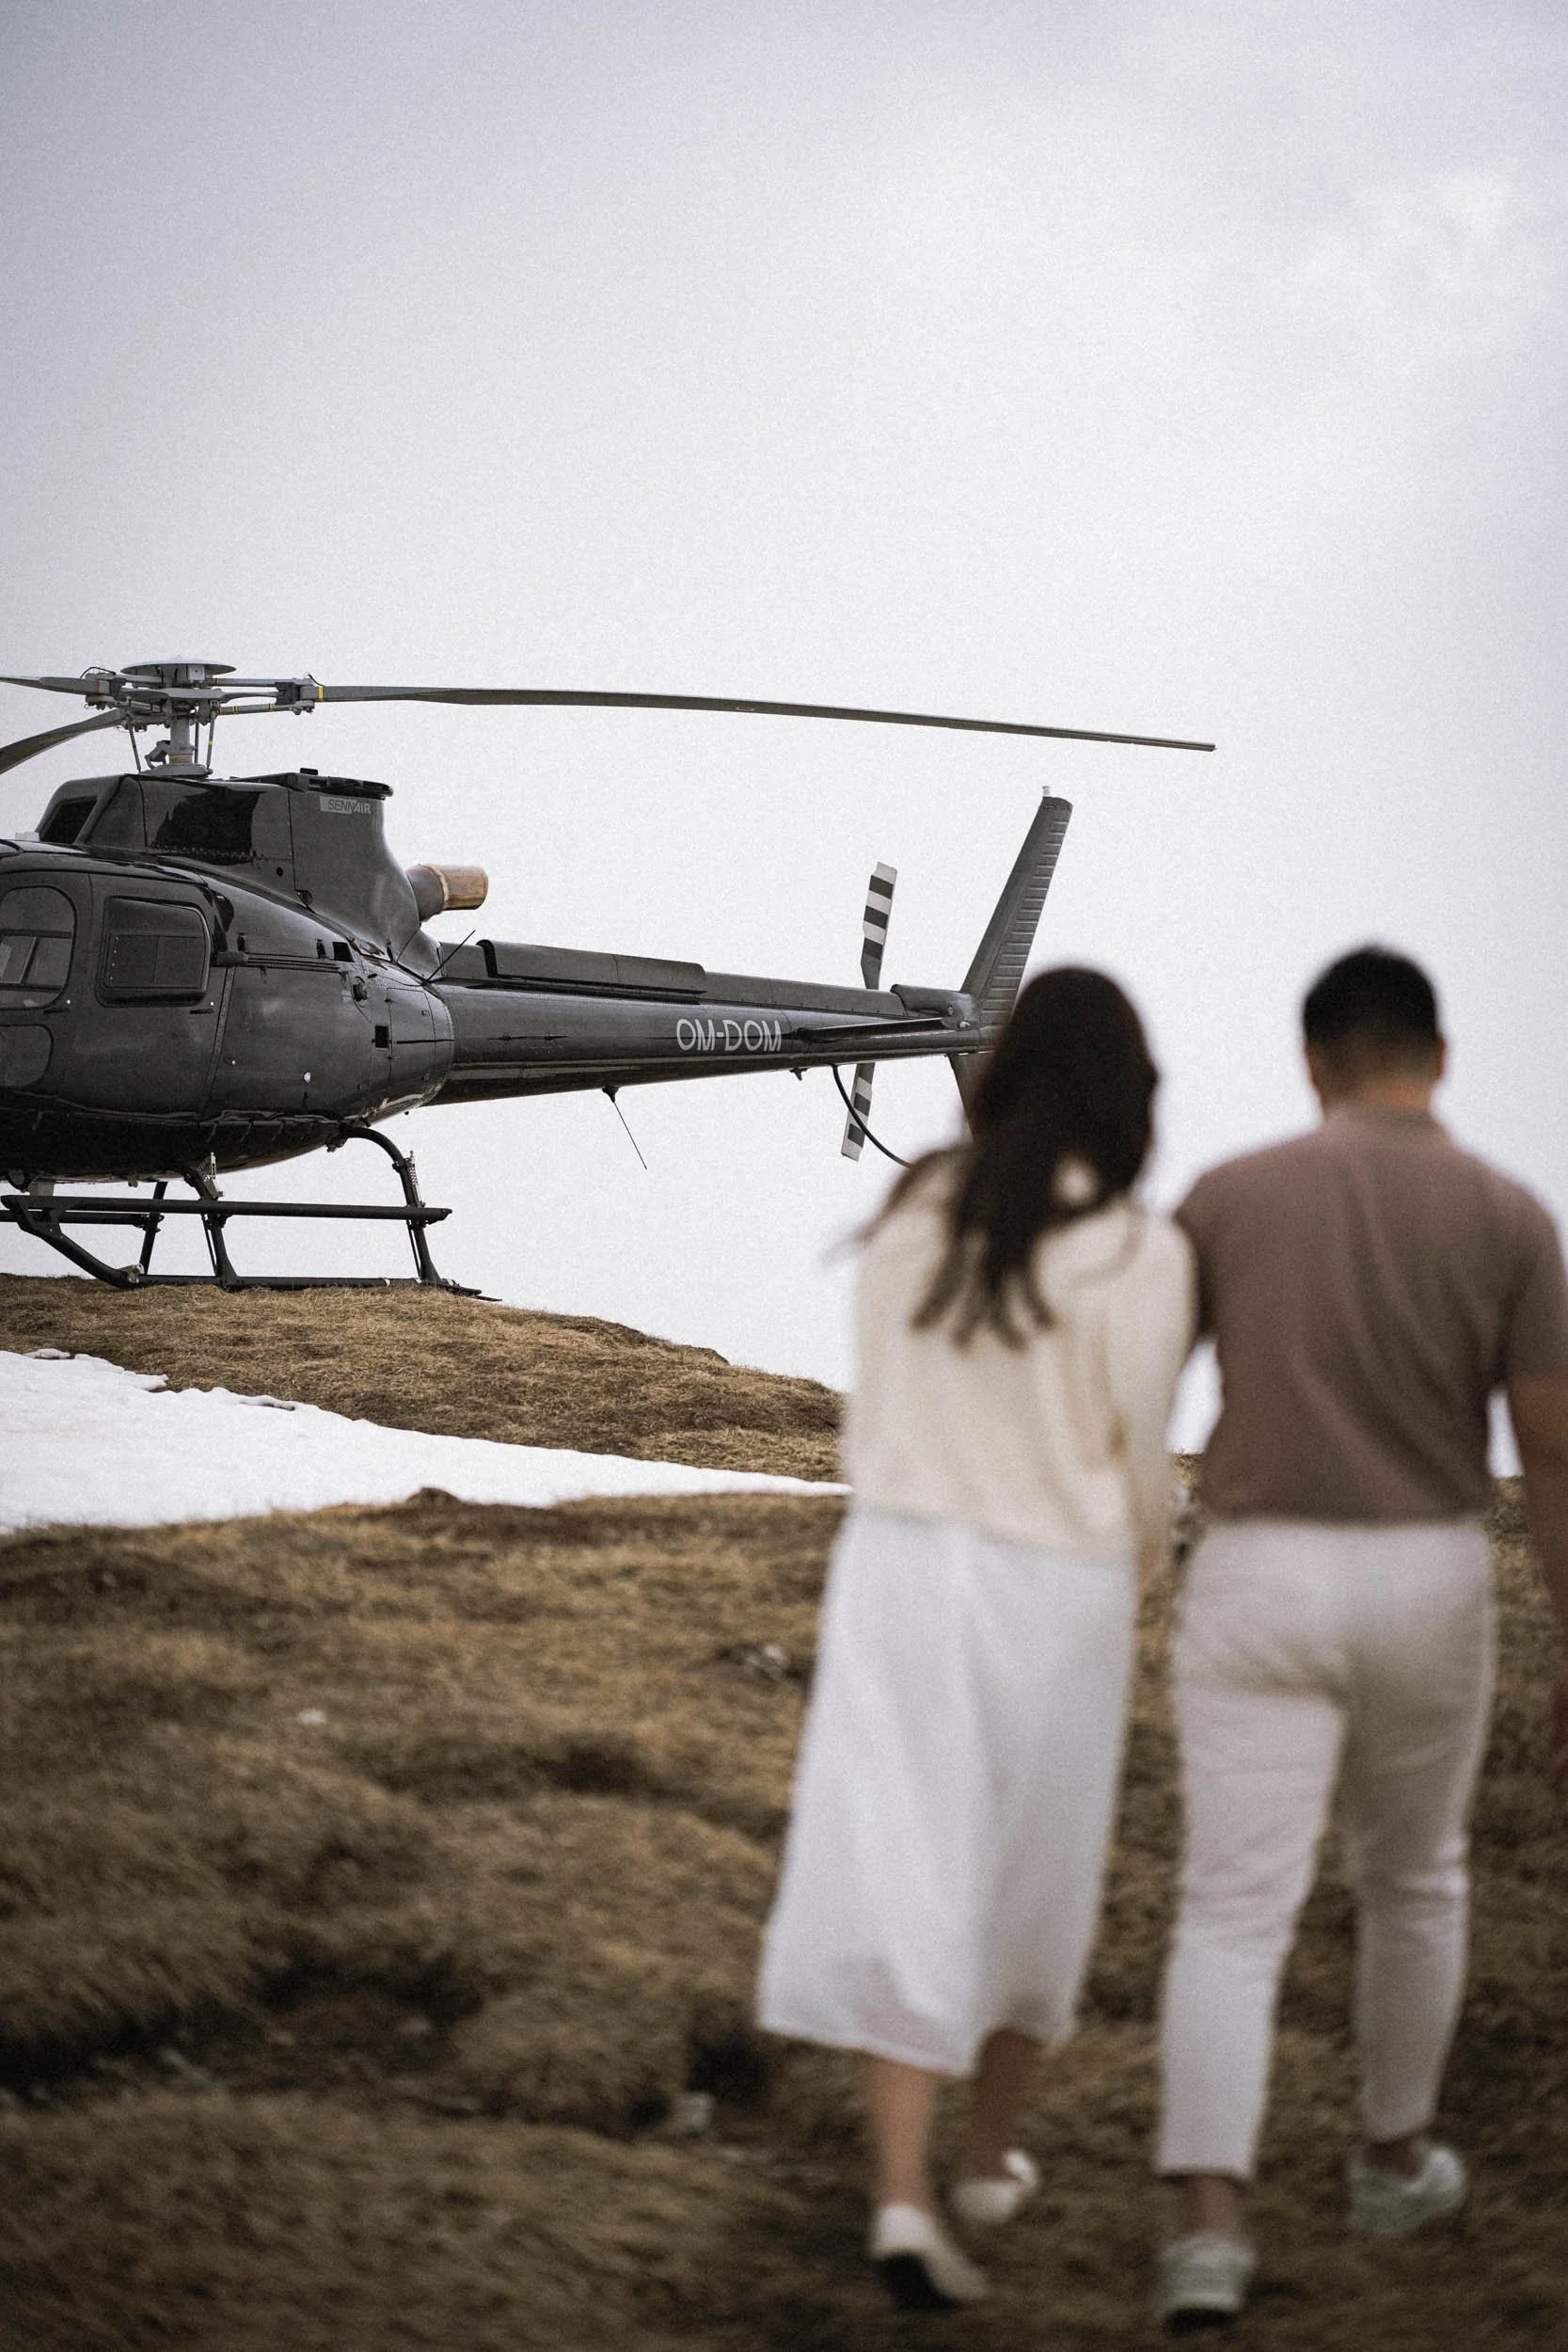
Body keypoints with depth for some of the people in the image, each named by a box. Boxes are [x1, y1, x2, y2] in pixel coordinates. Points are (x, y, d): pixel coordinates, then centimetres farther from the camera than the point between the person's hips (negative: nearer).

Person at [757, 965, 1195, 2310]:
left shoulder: (914, 1218, 0)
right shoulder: (1138, 1255, -12)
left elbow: (873, 1413, 7)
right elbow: (1141, 1459, -6)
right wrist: (1141, 1558, 14)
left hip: (896, 1562, 2)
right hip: (1057, 1590, -2)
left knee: (900, 1881, 0)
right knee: (1034, 1879, 18)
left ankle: (903, 2197, -13)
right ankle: (990, 2159, 34)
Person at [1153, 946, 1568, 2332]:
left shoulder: (1232, 1197, -4)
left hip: (1260, 1589, -1)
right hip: (1425, 1593, 1)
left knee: (1235, 1919, -2)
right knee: (1411, 1875, 26)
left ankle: (1209, 2229, -17)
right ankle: (1395, 2156, 39)